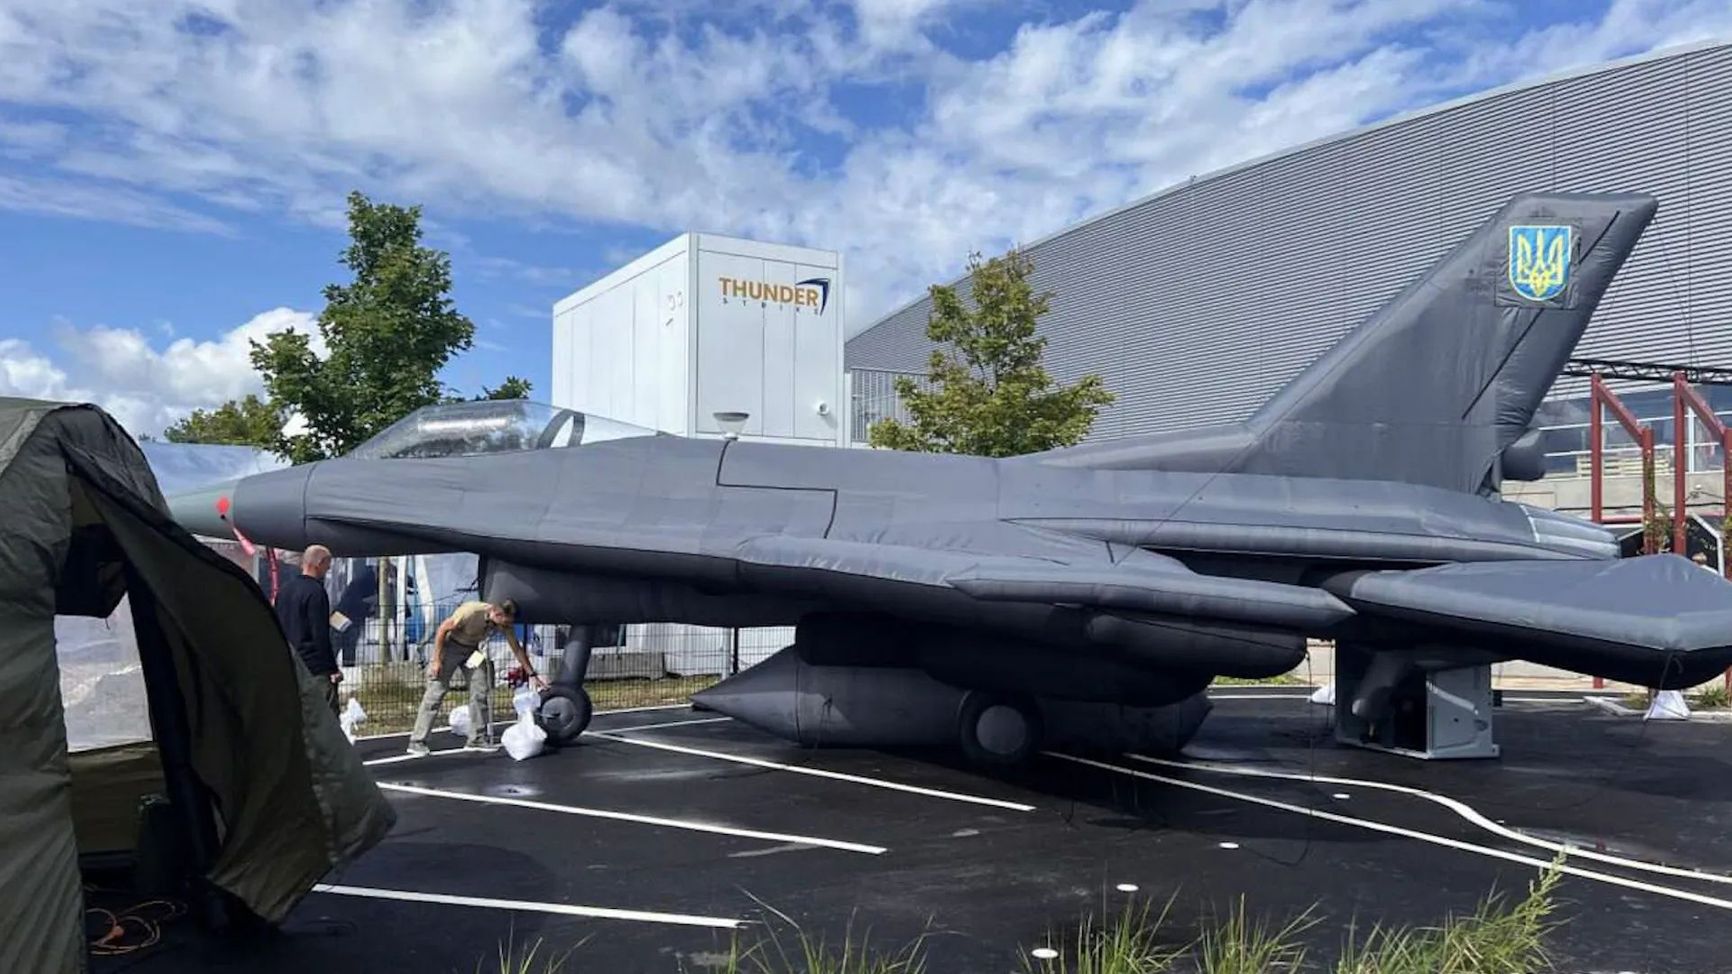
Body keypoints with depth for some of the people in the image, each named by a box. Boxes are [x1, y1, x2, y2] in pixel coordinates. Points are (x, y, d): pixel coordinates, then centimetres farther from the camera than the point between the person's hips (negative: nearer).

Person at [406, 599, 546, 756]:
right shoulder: (470, 611, -34)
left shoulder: (504, 623, -16)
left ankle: (475, 739, 4)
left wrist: (532, 674, -4)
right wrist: (436, 660, -21)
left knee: (480, 692, -4)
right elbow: (442, 629, -23)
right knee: (436, 692, -9)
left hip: (472, 649, 6)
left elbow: (517, 649, -4)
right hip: (450, 644, -6)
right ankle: (417, 742, -5)